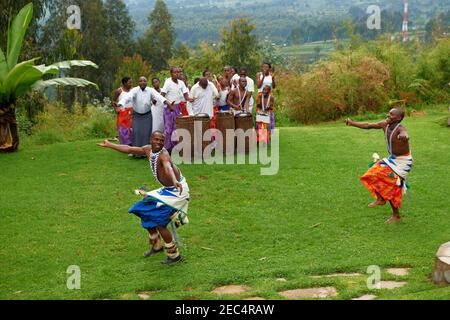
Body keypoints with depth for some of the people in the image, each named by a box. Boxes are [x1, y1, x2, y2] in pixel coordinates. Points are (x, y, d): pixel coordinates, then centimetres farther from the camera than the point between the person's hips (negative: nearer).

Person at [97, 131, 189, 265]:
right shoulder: (149, 150, 0)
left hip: (176, 191, -9)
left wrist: (175, 181, -70)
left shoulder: (163, 155, -27)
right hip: (166, 189, 9)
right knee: (146, 213, 14)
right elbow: (129, 149, 14)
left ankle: (174, 255, 3)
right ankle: (156, 246, 31)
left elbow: (168, 166, -50)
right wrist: (109, 145, 21)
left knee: (159, 222, -12)